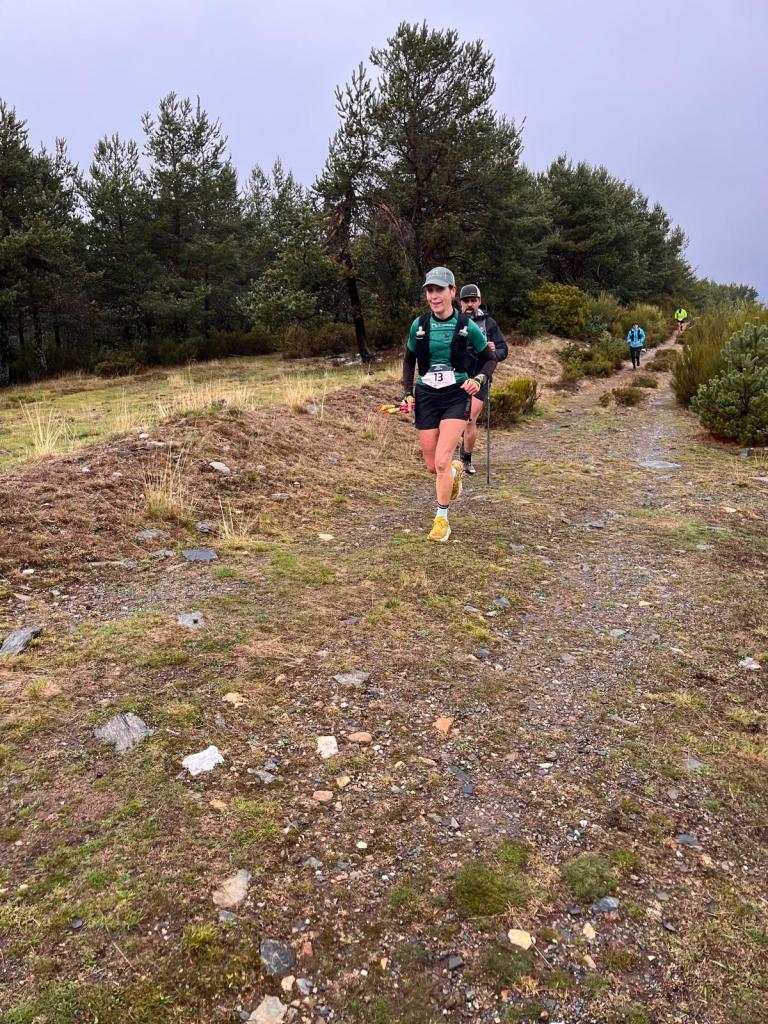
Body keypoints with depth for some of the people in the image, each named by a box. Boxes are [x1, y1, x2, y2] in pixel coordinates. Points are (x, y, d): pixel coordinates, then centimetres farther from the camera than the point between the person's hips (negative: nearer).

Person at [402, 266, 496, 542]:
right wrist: (408, 393, 3)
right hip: (426, 397, 3)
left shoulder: (467, 326, -6)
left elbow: (489, 358, 7)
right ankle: (456, 470, 45)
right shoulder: (419, 325, -1)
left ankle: (442, 520, 1)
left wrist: (478, 379, -13)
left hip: (456, 396, -3)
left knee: (442, 460, -17)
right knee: (432, 466, 7)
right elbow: (409, 360, 14)